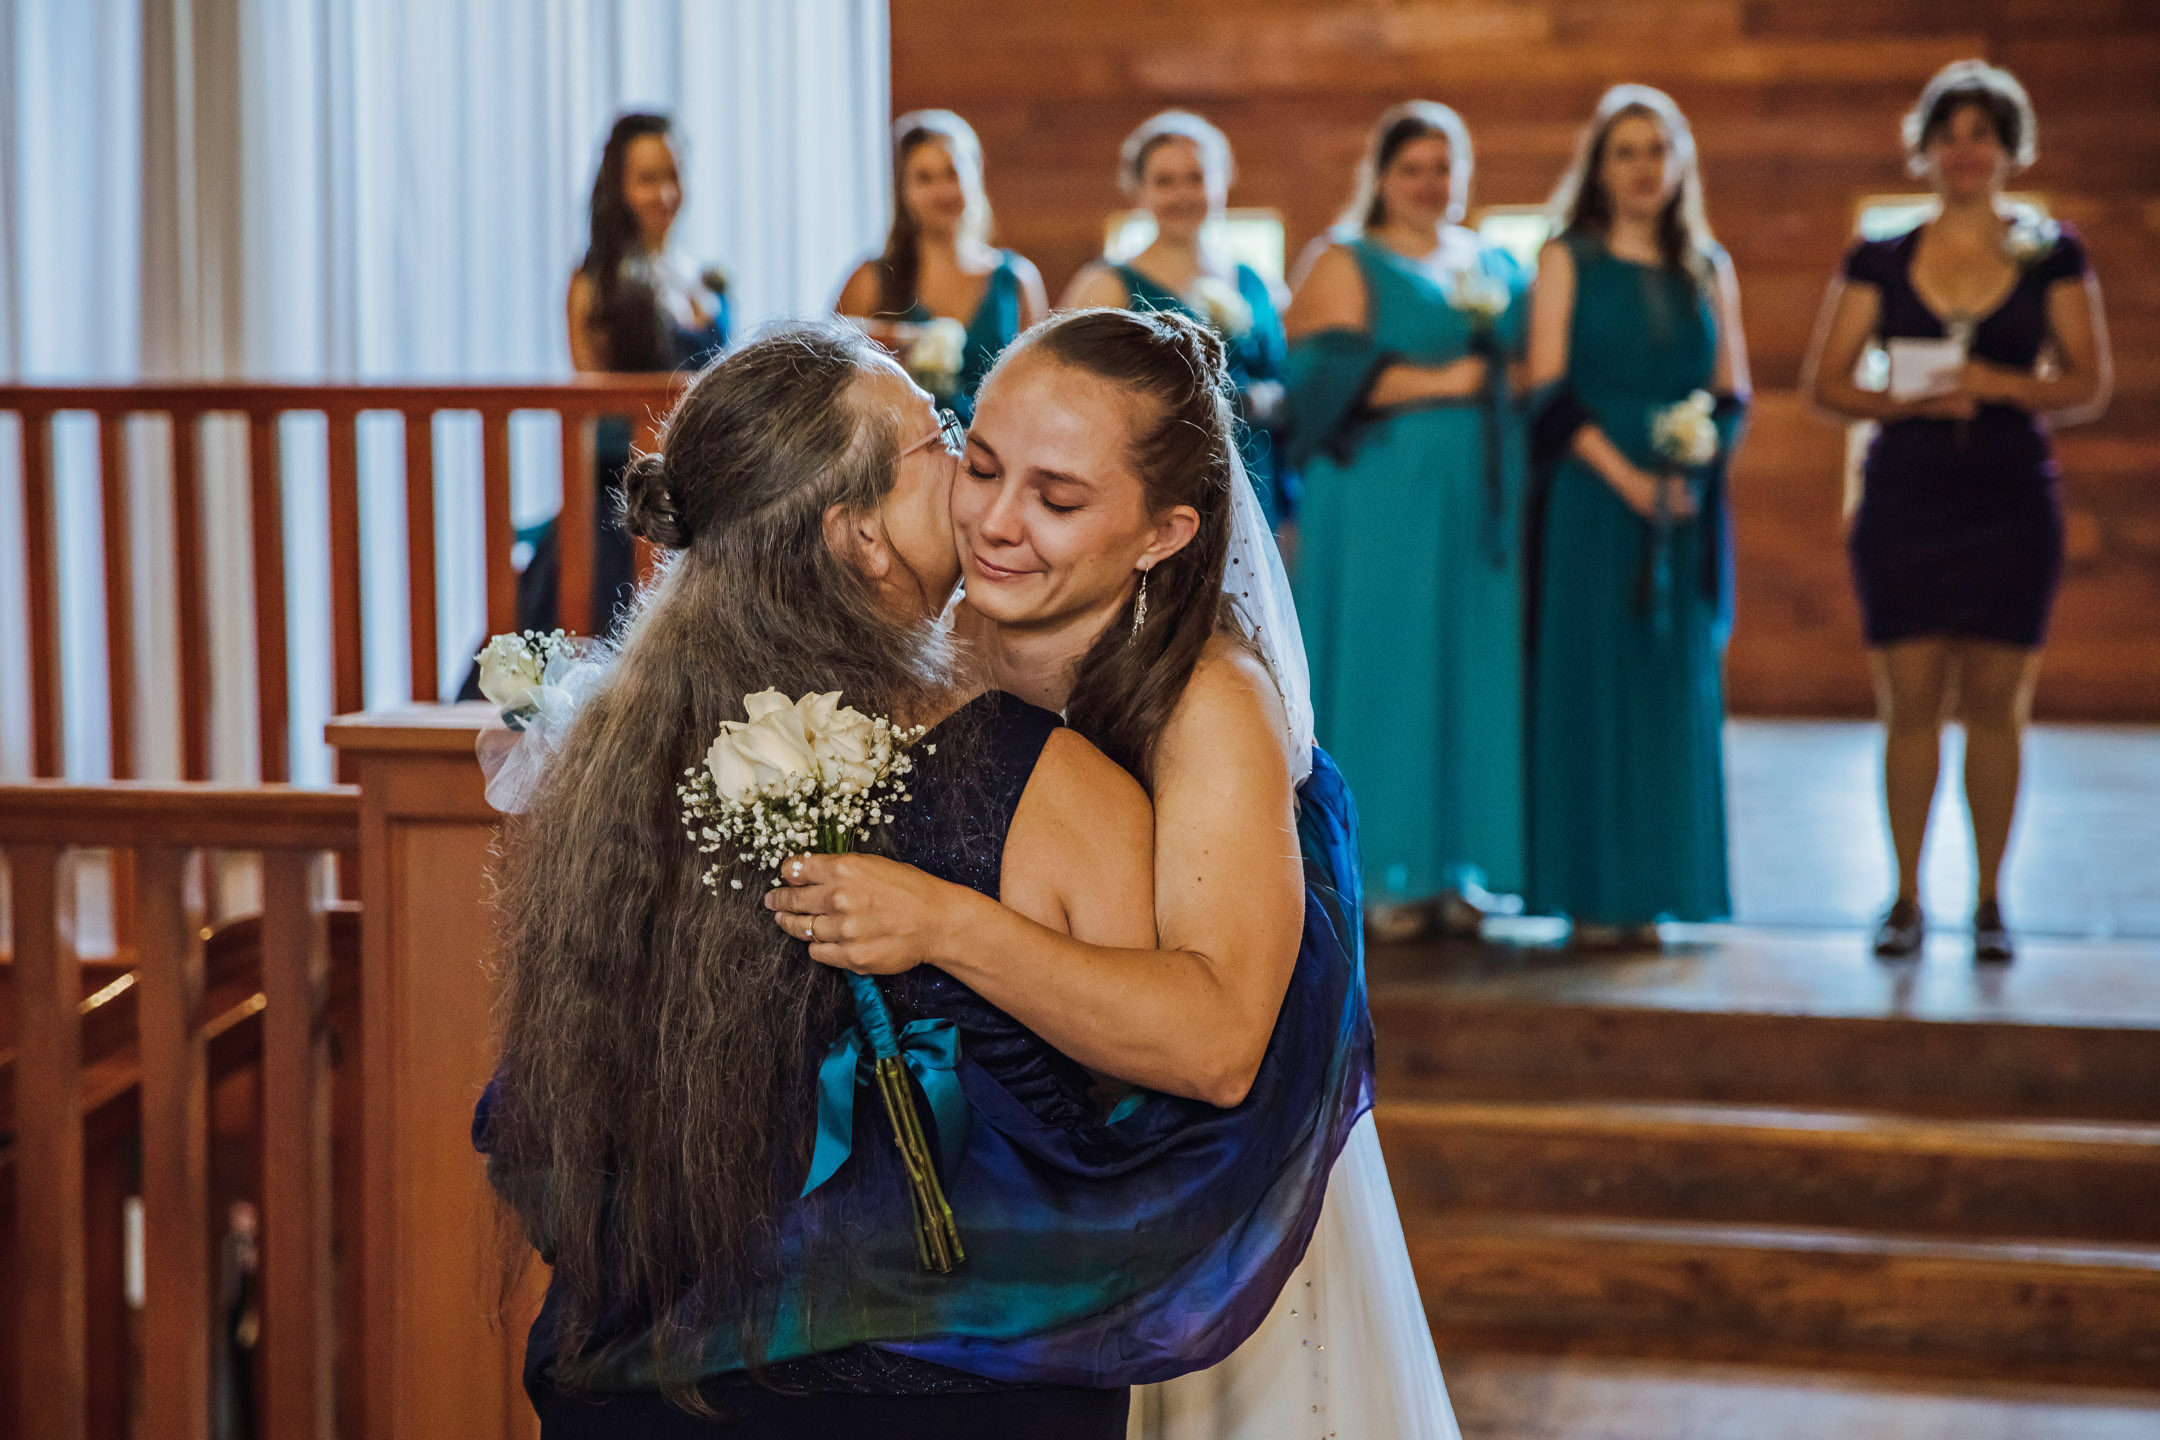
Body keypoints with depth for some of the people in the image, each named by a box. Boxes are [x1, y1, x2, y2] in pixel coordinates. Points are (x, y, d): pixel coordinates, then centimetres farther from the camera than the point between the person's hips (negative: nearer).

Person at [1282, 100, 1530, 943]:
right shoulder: (1346, 262, 3)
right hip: (1386, 490, -5)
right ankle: (1384, 875, -4)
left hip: (1482, 494, 5)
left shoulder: (1496, 266, 20)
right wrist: (1445, 380, -14)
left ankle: (1458, 867, 6)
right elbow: (1333, 373, -9)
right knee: (1386, 672, -7)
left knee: (1476, 671, 1)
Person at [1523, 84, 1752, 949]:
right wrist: (1626, 475, -16)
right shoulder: (1569, 260, 4)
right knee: (1587, 680, -5)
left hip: (1687, 504, 3)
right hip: (1590, 498, -3)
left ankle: (1652, 889, 5)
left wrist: (1692, 463, -11)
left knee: (1673, 689, 1)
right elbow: (1551, 389, -5)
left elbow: (1732, 392, 9)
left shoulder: (1708, 269, 13)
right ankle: (1591, 894, -3)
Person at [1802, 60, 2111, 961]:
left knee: (1996, 703, 2)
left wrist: (2001, 385, -14)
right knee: (1909, 701, 0)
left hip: (2011, 499, 0)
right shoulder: (1879, 260, 6)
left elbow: (2089, 386, 3)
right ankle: (1906, 899, 9)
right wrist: (1906, 402, -12)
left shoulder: (2052, 256, 5)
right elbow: (1825, 384, 5)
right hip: (1903, 499, 0)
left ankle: (1989, 903, 11)